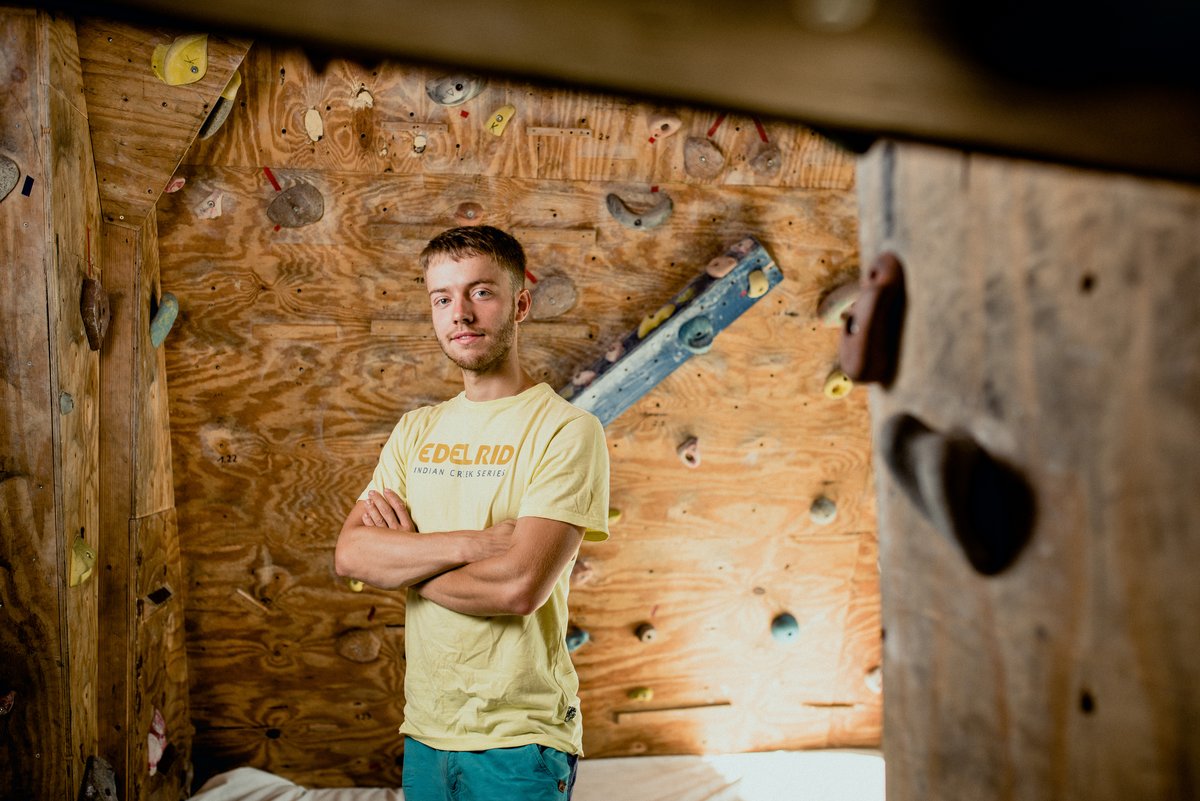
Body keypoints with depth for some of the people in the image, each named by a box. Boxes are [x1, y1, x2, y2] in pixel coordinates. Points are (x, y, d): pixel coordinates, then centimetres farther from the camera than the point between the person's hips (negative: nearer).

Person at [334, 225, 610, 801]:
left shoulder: (566, 430, -14)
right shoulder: (416, 430, 6)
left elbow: (518, 587, -23)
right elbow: (349, 554, -5)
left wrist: (402, 561, -9)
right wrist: (470, 543, -19)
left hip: (518, 737, -5)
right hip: (424, 730, 6)